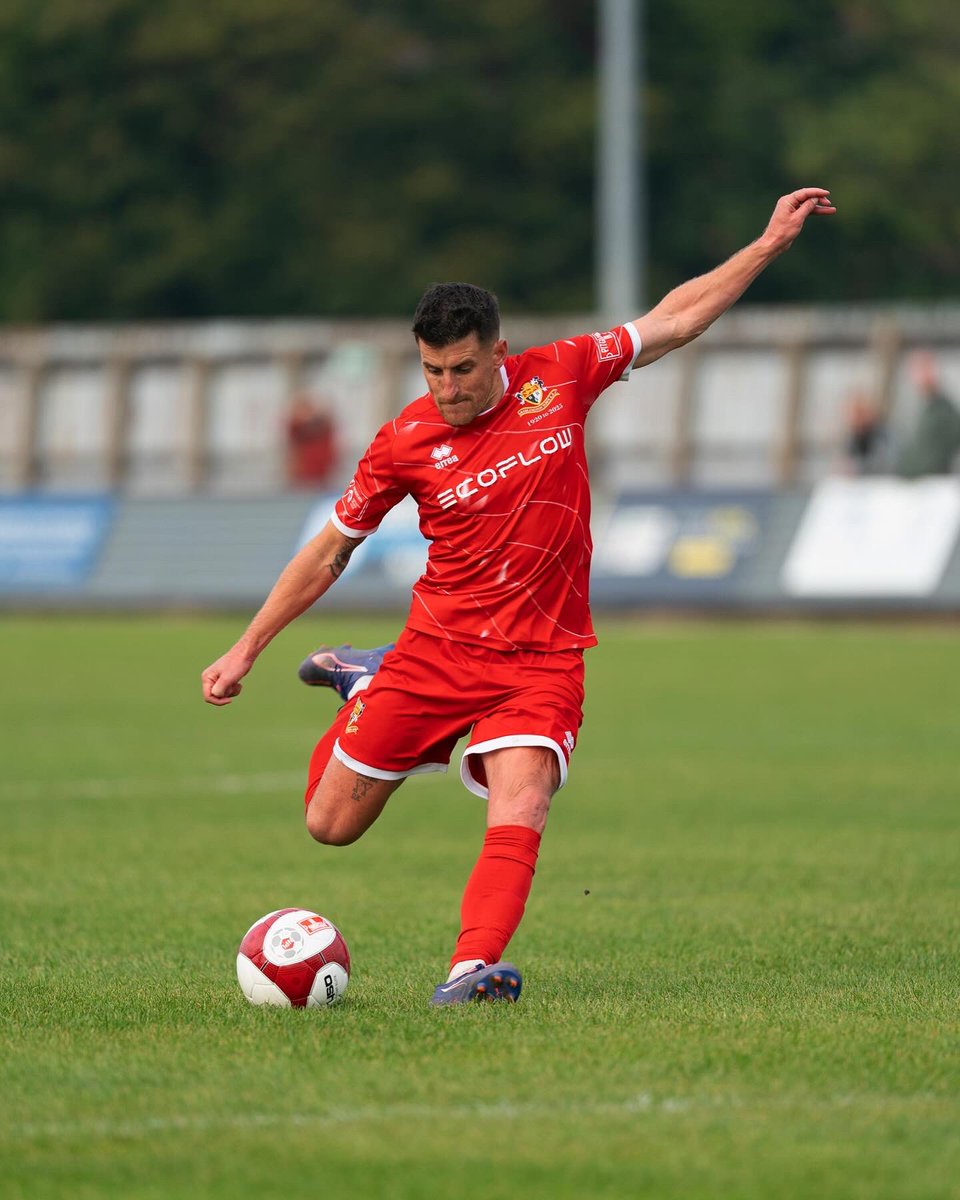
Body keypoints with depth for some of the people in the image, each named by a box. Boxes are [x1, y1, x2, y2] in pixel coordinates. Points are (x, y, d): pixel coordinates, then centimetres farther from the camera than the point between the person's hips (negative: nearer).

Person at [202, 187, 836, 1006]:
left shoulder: (558, 378, -5)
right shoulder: (406, 443, -8)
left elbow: (674, 322, 7)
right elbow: (329, 553, 4)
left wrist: (769, 245, 5)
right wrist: (247, 649, 2)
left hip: (542, 658, -1)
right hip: (437, 649, 1)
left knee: (517, 817, -25)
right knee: (331, 824, 9)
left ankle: (474, 967, -33)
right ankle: (366, 684, 36)